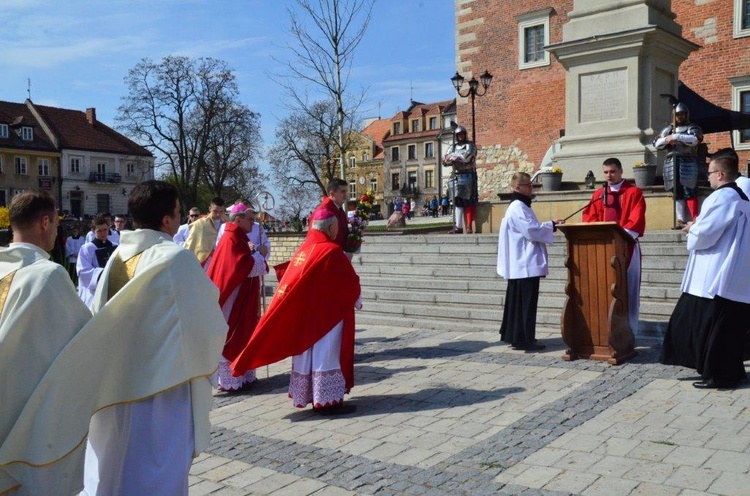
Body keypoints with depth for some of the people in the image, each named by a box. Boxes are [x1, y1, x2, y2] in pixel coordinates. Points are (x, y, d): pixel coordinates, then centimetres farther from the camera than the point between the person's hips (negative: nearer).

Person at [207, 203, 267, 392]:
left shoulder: (237, 238, 13)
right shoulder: (232, 240, -18)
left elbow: (246, 266, 14)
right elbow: (252, 268, -25)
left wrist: (254, 254, -3)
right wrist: (254, 252, -9)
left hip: (239, 300, 10)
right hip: (233, 301, -10)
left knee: (238, 338, 15)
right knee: (231, 339, -2)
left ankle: (239, 376, 24)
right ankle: (229, 381, 6)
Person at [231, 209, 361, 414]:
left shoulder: (305, 248, 5)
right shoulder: (332, 251, -16)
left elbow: (293, 280, 12)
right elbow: (349, 280, -8)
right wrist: (356, 300, 9)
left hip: (304, 312, 8)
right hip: (327, 313, -8)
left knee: (307, 351, 13)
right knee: (326, 353, -2)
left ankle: (307, 395, 21)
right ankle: (327, 400, 3)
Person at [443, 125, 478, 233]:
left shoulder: (470, 145, 4)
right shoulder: (453, 147, 15)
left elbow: (468, 157, -14)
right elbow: (445, 160, 4)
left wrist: (453, 157, -7)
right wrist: (458, 158, -13)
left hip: (468, 175, -4)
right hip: (457, 176, 4)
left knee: (469, 200, -7)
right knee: (458, 200, 2)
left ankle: (469, 226, -8)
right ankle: (459, 226, 3)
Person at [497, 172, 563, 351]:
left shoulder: (519, 206, 18)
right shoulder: (518, 207, -14)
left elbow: (529, 229, 22)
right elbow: (531, 230, -21)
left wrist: (550, 226, 12)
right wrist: (551, 225, -10)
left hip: (522, 264, 11)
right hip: (526, 264, -11)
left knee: (517, 301, 14)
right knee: (526, 302, -7)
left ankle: (513, 336, 21)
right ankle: (524, 339, -3)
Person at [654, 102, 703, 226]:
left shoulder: (693, 128, 7)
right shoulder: (668, 129, 19)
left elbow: (695, 140, -13)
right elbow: (657, 144, 12)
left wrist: (676, 137, -16)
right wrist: (667, 139, -9)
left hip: (687, 163, -4)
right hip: (672, 164, 4)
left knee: (689, 191, -12)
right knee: (677, 192, 4)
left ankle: (695, 219, -14)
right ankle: (681, 219, 6)